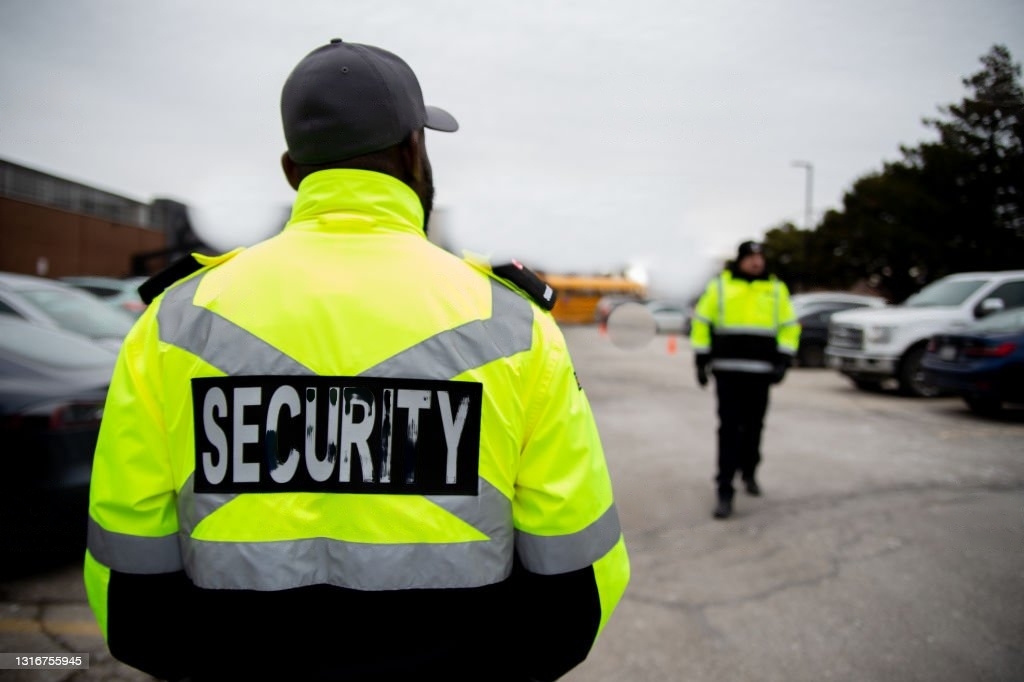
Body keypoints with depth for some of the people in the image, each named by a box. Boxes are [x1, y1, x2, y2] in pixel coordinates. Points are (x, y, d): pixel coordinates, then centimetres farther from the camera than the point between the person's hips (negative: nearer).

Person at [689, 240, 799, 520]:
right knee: (729, 430, -6)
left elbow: (789, 326, 11)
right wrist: (701, 360, 1)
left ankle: (749, 472, 34)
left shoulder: (776, 289, 8)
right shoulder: (719, 286, 3)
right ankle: (725, 491, -3)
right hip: (728, 370, -2)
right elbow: (701, 322, 6)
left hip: (761, 371, 2)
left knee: (753, 428, 11)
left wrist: (783, 361, 0)